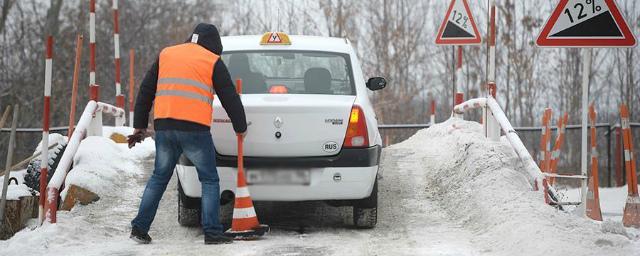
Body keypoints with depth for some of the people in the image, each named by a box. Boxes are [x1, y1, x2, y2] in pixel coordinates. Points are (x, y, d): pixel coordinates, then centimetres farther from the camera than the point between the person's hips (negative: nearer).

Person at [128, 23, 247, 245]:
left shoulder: (166, 54, 17)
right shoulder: (213, 62, 4)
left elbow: (146, 92, 18)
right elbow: (229, 97, 6)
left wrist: (140, 125, 22)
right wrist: (241, 127, 19)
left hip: (164, 127, 4)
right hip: (195, 129, -4)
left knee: (159, 178, 16)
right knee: (210, 180, 6)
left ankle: (139, 228, 12)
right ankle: (212, 232, 0)